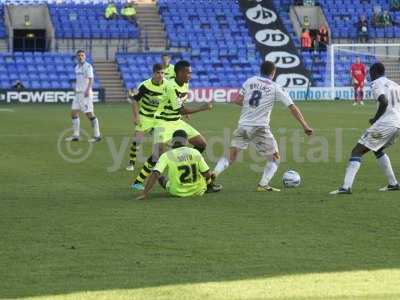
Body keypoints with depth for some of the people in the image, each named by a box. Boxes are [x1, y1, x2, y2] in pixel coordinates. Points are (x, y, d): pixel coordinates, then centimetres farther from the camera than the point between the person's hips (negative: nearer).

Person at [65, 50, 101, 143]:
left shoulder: (88, 66, -8)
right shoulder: (77, 67, 17)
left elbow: (91, 79, -18)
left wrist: (88, 90, -30)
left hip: (86, 93, -8)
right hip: (78, 93, 8)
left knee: (89, 114, -8)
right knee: (74, 112, 4)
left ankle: (97, 135, -1)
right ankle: (75, 136, 9)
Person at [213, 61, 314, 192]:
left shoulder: (250, 81, 7)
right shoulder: (275, 88, 0)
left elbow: (237, 100, 3)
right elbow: (292, 108, 0)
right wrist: (305, 126, 3)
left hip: (243, 126, 3)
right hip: (260, 127, -3)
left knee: (230, 158, 10)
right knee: (274, 158, 13)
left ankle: (213, 174, -12)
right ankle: (263, 185, -1)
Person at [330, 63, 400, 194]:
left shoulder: (377, 84, -3)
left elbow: (384, 101, -20)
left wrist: (376, 118, -8)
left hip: (384, 124, -8)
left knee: (357, 152, -7)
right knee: (378, 150, 32)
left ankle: (346, 187, -20)